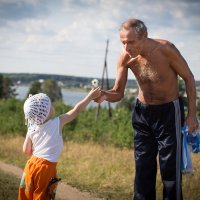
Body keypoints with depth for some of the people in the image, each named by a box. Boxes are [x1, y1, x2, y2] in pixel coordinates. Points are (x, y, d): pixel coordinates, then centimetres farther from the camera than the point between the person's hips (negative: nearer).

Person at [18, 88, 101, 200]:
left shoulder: (32, 129, -1)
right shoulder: (58, 123, -12)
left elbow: (26, 150, 2)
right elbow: (77, 110, -9)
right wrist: (91, 96, -1)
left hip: (32, 165, 4)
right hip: (46, 168, -4)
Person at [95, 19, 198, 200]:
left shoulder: (165, 49, -24)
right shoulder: (125, 57, -12)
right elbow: (118, 93, -5)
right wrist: (104, 95, -29)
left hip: (169, 111, -4)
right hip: (142, 112, 4)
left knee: (170, 168, -2)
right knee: (143, 168, 8)